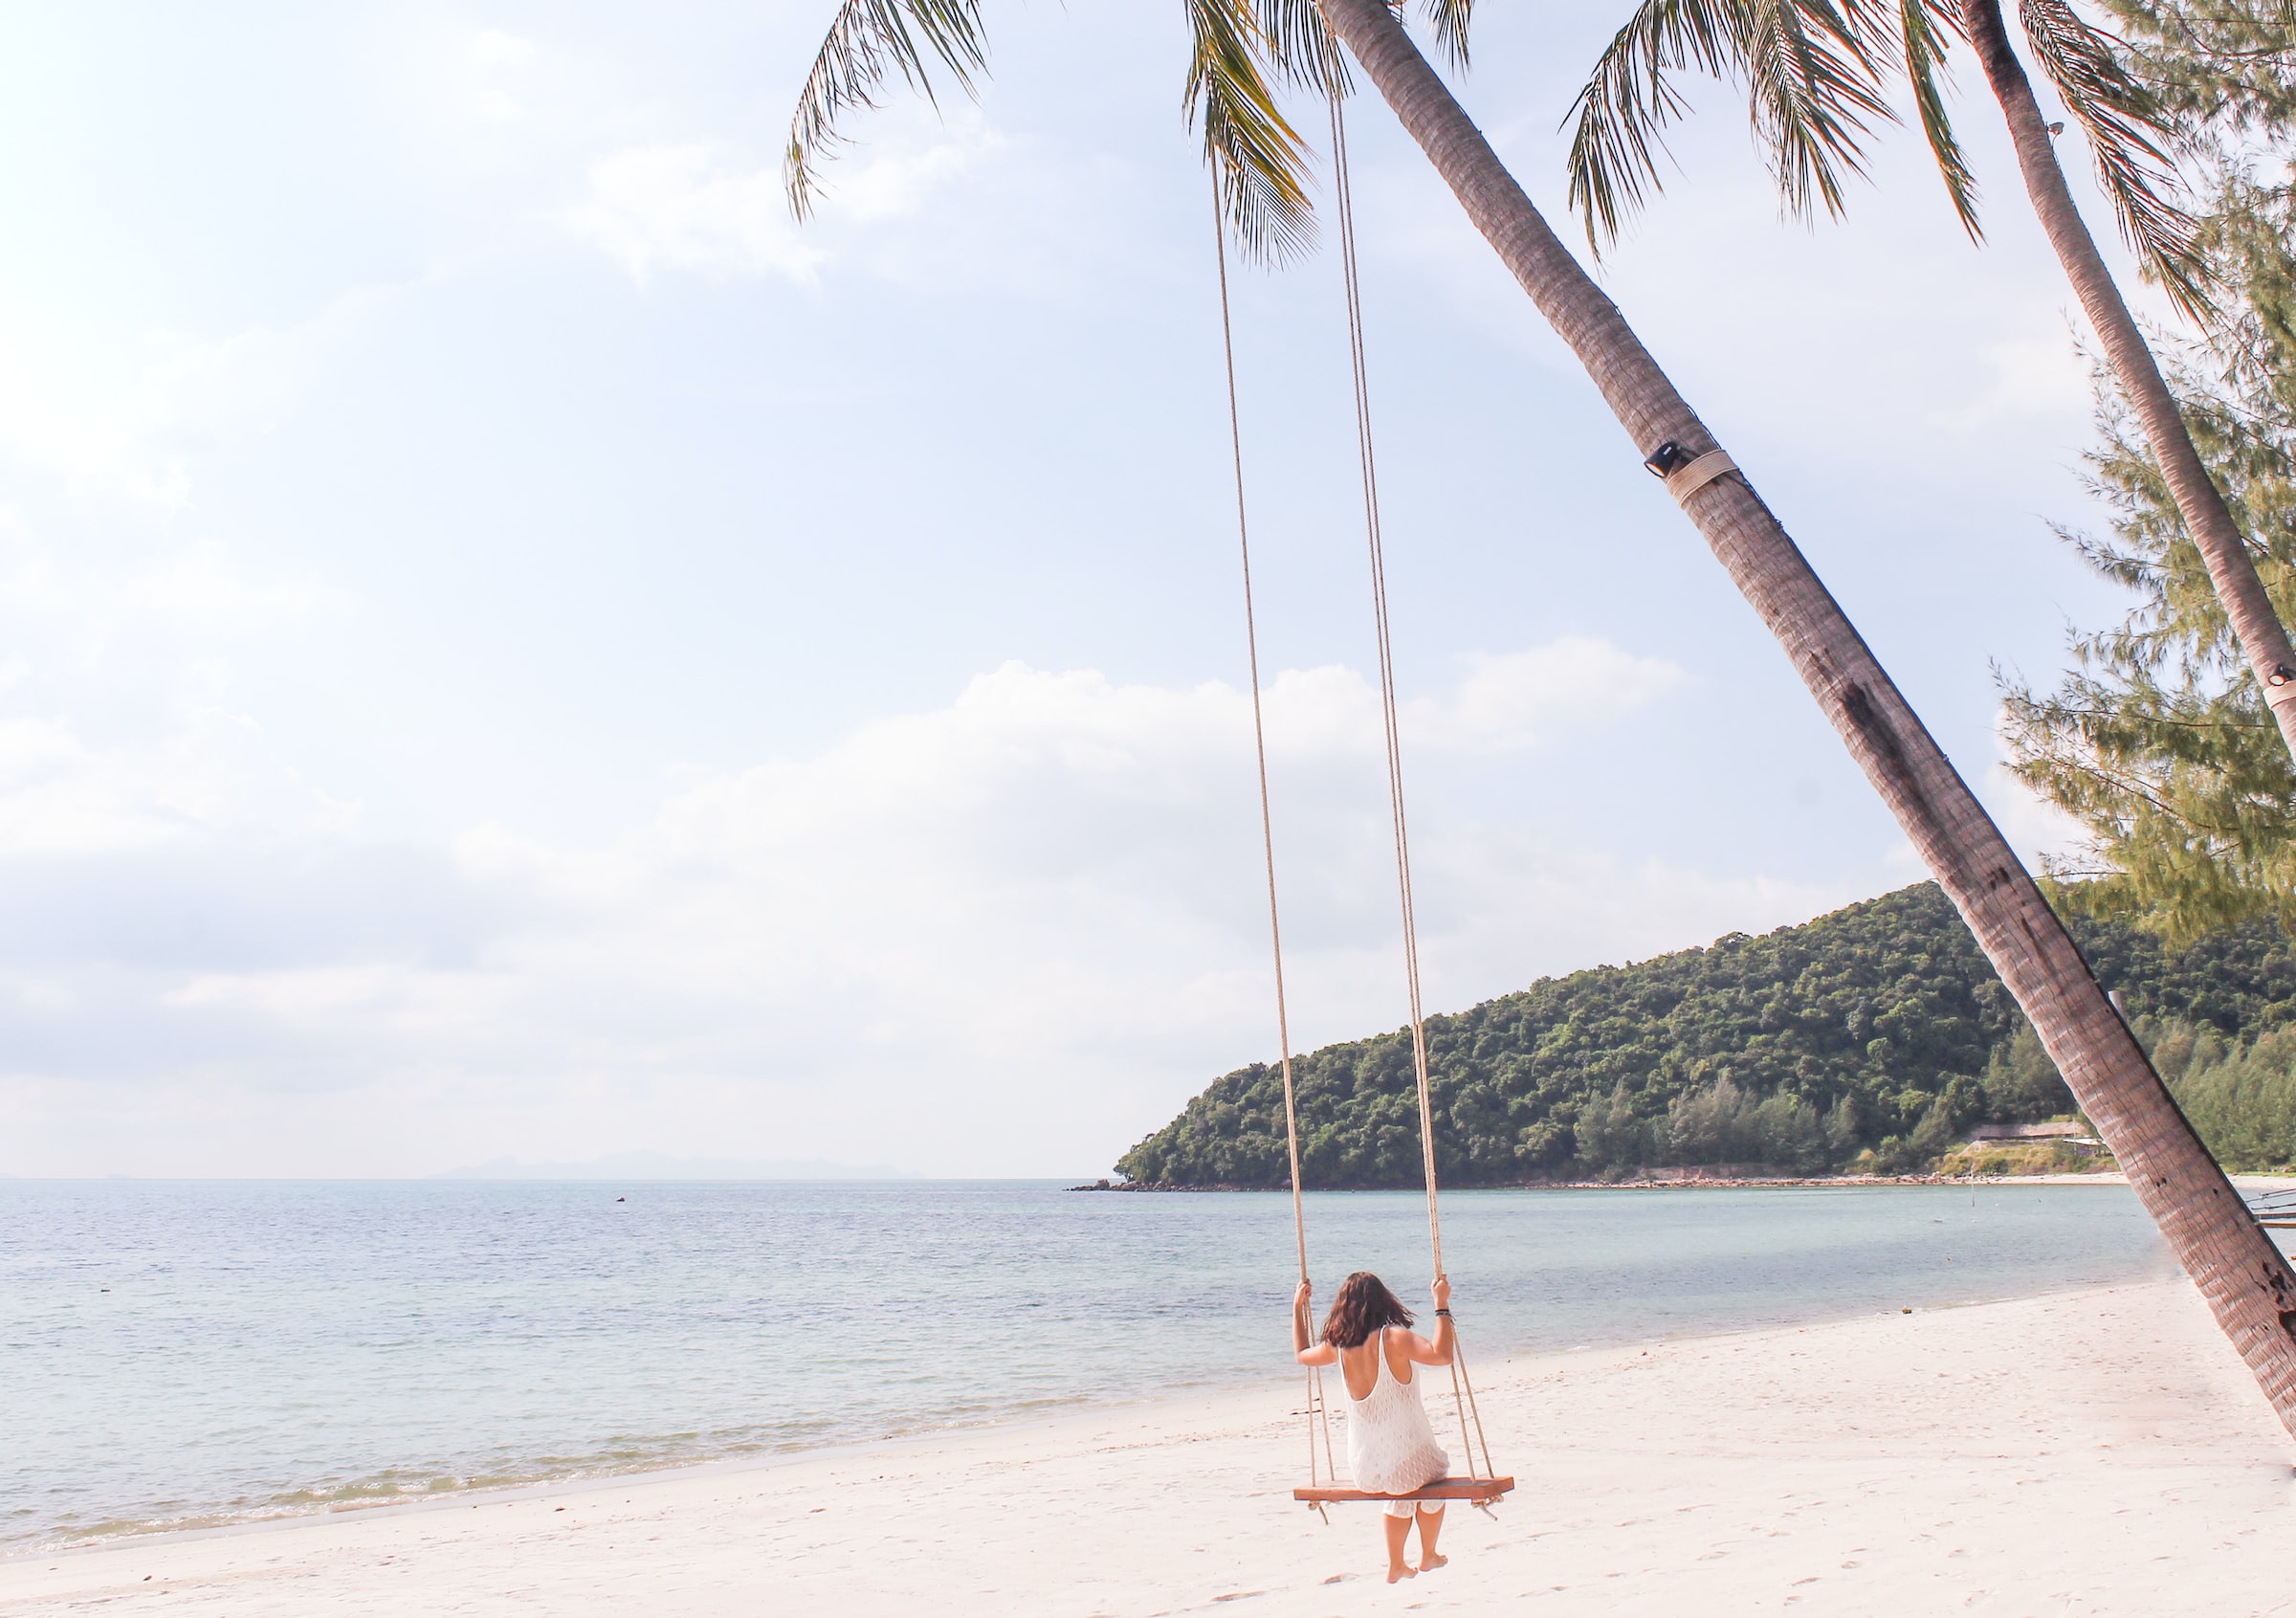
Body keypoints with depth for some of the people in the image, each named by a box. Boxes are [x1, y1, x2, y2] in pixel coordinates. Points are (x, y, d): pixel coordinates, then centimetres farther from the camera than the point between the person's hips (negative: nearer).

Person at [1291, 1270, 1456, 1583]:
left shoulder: (1337, 1345, -2)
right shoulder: (1393, 1338, -17)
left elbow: (1302, 1353, 19)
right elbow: (1441, 1354, -32)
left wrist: (1298, 1306, 29)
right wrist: (1442, 1305, -24)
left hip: (1363, 1472, 4)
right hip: (1406, 1463, -4)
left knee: (1401, 1491, 38)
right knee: (1433, 1472, 33)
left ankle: (1396, 1566, 42)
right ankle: (1428, 1557, 47)